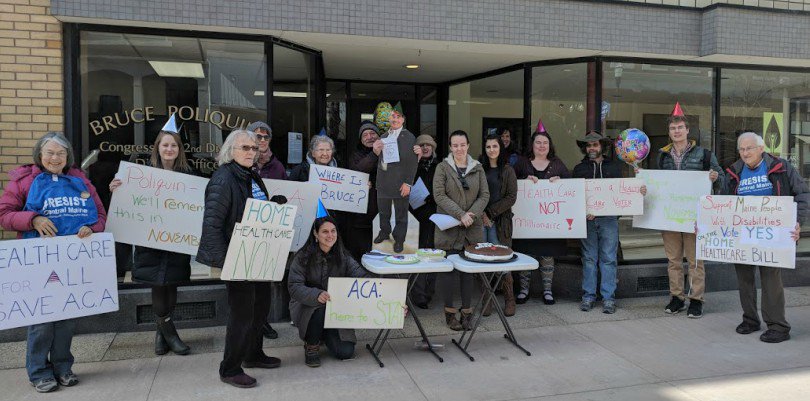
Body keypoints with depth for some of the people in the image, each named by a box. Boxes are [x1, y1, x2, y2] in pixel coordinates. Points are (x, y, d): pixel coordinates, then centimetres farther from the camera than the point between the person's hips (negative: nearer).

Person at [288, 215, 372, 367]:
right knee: (319, 309, -37)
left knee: (346, 352, -12)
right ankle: (312, 346, -7)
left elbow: (363, 277, -14)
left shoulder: (343, 257, -3)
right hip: (306, 307, -2)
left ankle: (325, 335, 22)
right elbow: (294, 287, -20)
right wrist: (316, 295, -40)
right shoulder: (303, 257, -11)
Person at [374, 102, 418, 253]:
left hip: (400, 182, -5)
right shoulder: (384, 136, 12)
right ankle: (384, 232, 37)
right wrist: (375, 149, -5)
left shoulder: (409, 137, -7)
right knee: (383, 210, 18)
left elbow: (412, 162, -10)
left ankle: (399, 239, 17)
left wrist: (407, 183, -15)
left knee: (401, 212, 4)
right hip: (383, 181, 6)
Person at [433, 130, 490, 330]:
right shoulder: (443, 167, 1)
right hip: (449, 228, -2)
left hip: (472, 228, 2)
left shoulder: (477, 168, 10)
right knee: (449, 268, 0)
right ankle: (450, 312, 12)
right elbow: (439, 195, -8)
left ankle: (467, 311, 13)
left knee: (469, 269, 4)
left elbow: (485, 195, 6)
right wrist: (460, 214, -16)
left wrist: (472, 214, -11)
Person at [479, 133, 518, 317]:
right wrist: (482, 214, -7)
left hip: (500, 221, -2)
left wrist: (491, 213, -7)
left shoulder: (507, 170, 6)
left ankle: (509, 300, 12)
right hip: (480, 221, 2)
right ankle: (486, 300, 8)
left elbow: (511, 198, -1)